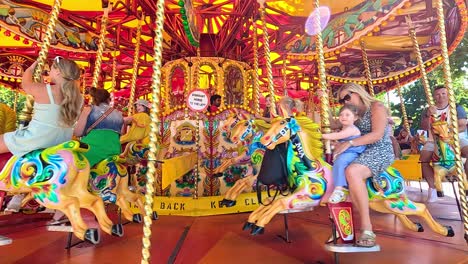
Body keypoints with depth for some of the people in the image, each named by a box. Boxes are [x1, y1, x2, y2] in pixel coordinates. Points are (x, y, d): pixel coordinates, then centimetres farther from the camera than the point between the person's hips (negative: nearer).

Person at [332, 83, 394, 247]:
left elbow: (377, 134, -18)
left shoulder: (376, 106, -5)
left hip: (380, 152, -8)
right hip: (362, 154, 8)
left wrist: (349, 143, -23)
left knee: (352, 172, -36)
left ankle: (367, 228, -30)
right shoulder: (354, 113, 19)